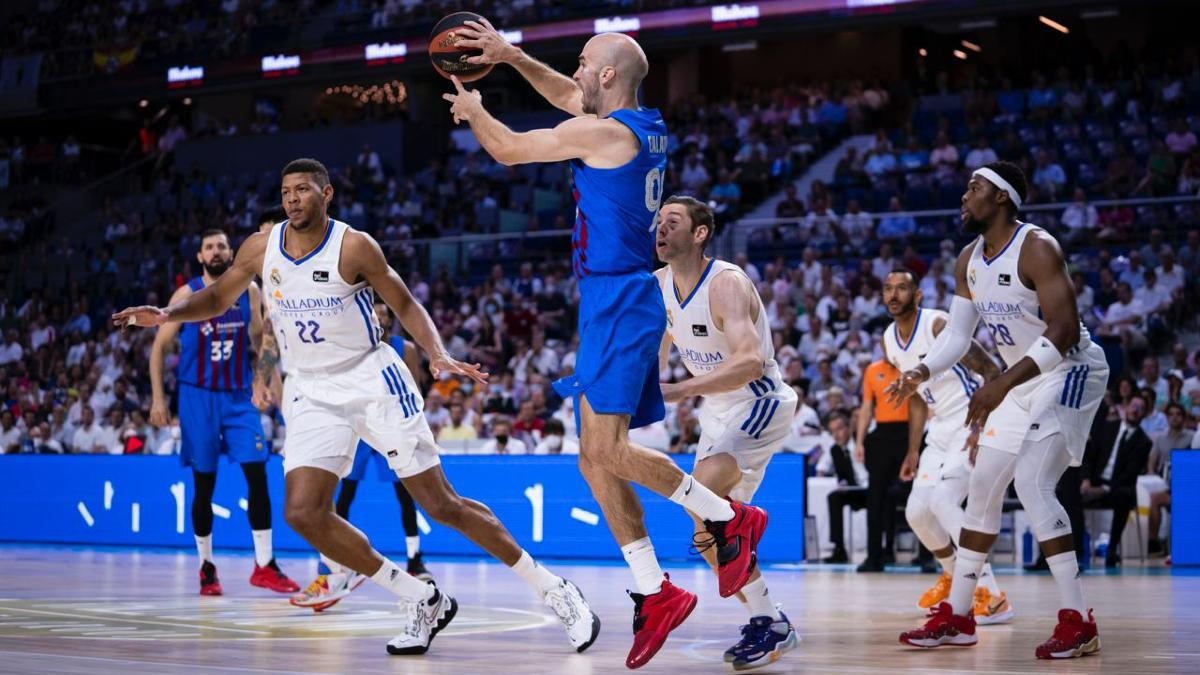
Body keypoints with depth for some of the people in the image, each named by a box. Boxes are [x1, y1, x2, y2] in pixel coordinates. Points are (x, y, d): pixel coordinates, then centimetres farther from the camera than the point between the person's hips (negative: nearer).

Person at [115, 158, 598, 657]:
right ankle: (422, 601, 0)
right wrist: (167, 315, -6)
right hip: (313, 392, 5)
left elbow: (405, 305, -4)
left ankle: (551, 588, 8)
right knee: (303, 514, -13)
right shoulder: (261, 247, 0)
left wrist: (438, 354, -21)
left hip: (373, 380, -4)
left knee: (442, 506, -7)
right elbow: (216, 298, 13)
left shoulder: (354, 246, -12)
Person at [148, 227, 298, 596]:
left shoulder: (248, 291, 3)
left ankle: (265, 565, -2)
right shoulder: (187, 295, -4)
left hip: (239, 396, 2)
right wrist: (158, 397, -8)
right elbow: (159, 347, -1)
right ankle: (206, 567, 14)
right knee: (204, 483, 2)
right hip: (199, 396, -2)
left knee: (257, 473, -8)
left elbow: (260, 338, 15)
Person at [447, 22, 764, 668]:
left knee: (607, 448, -15)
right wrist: (512, 56, 27)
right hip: (614, 300, 10)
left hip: (618, 299, -10)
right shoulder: (645, 126, 14)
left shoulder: (598, 133, -12)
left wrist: (473, 110, 18)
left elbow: (506, 150, -1)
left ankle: (730, 517, -5)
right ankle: (653, 594, 6)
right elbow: (568, 95, 32)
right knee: (597, 458, 7)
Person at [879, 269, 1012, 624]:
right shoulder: (890, 342, 5)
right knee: (916, 511, 8)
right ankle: (952, 573, 37)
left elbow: (992, 373, -20)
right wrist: (913, 451, 13)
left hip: (973, 424, -8)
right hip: (941, 430, 8)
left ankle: (992, 597, -21)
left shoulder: (939, 326, -20)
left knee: (942, 500, -24)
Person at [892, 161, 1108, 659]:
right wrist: (921, 372, -14)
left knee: (1032, 485, -22)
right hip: (1024, 381, 9)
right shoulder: (969, 260, 4)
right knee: (983, 487, 10)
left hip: (1069, 373, -9)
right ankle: (956, 616, 18)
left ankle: (1077, 623, -19)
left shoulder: (1036, 248, -23)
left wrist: (1002, 384, -37)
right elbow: (957, 333, 6)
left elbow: (1064, 330, -30)